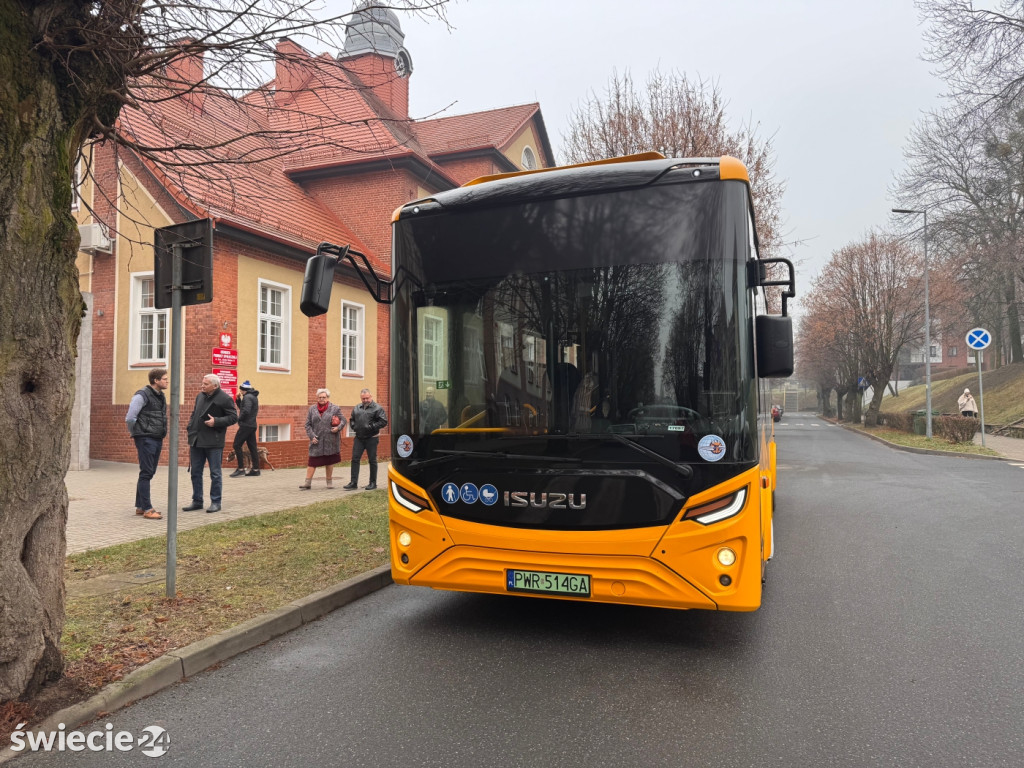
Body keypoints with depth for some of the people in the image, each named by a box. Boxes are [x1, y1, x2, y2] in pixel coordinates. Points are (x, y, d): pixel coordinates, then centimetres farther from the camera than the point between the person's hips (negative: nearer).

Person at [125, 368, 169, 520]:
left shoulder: (161, 396, 14)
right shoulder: (142, 395, -11)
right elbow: (130, 418, -13)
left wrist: (161, 436, 13)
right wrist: (135, 433, 0)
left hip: (157, 439, 8)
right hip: (146, 439, -8)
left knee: (149, 473, 13)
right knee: (146, 473, -6)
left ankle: (140, 506, 22)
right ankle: (147, 509, -4)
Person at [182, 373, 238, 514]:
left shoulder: (225, 399, -8)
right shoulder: (200, 396, 12)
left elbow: (233, 417, -8)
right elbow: (194, 415, 20)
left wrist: (216, 421, -19)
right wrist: (190, 432, 10)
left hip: (213, 442, -7)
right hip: (197, 441, 7)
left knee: (215, 473, 1)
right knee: (195, 472, 11)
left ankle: (216, 502, 11)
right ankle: (197, 501, 21)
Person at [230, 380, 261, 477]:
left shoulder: (247, 397, -12)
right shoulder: (253, 396, 18)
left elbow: (246, 411, -24)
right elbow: (242, 407, 26)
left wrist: (239, 419, -11)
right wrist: (238, 399, 12)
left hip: (246, 425, -10)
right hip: (252, 425, 10)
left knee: (236, 445, -6)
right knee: (252, 447, 9)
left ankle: (241, 468, -9)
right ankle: (255, 469, 9)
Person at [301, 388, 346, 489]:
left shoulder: (335, 408, 2)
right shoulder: (312, 409, 8)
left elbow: (343, 420, 4)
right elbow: (308, 424, 7)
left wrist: (338, 427, -17)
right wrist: (312, 436, -6)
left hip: (330, 441, -1)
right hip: (316, 440, 1)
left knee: (329, 461, 8)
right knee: (312, 461, -1)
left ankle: (329, 481, 20)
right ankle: (308, 482, 3)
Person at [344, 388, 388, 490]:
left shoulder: (377, 408, -5)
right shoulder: (357, 408, 12)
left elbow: (383, 422, -11)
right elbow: (351, 419, 24)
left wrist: (371, 427, -17)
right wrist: (354, 426, 5)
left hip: (371, 438, -5)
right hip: (359, 438, 5)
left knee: (372, 460, 4)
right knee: (355, 459, 1)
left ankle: (373, 483, 13)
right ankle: (354, 483, 5)